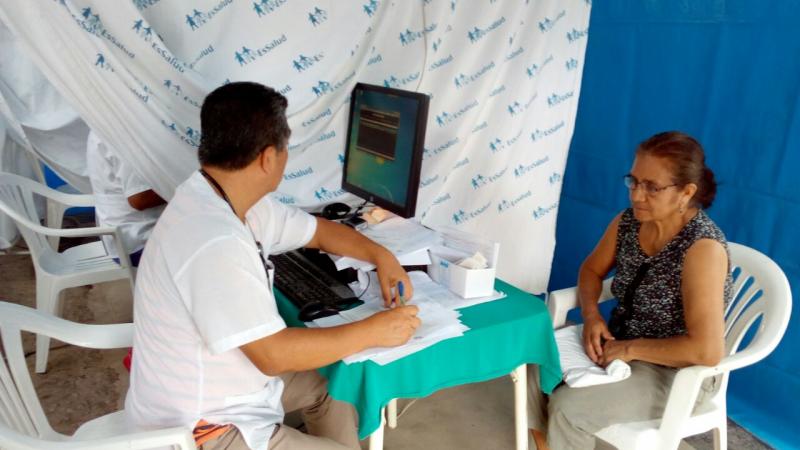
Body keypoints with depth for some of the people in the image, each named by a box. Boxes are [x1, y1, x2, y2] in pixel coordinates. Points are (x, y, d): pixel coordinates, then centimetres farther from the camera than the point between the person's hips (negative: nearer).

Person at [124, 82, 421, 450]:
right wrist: (373, 331, -22)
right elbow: (274, 354, -31)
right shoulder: (215, 244, -35)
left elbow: (319, 230, 10)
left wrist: (381, 256, -5)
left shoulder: (233, 200, -3)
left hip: (212, 386, 9)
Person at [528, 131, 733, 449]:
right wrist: (591, 315, -8)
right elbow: (592, 270, 11)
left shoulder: (702, 248, -27)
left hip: (673, 374, -7)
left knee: (569, 408, -24)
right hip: (617, 344, 7)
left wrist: (631, 349, -23)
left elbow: (708, 350, -32)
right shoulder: (627, 223, -5)